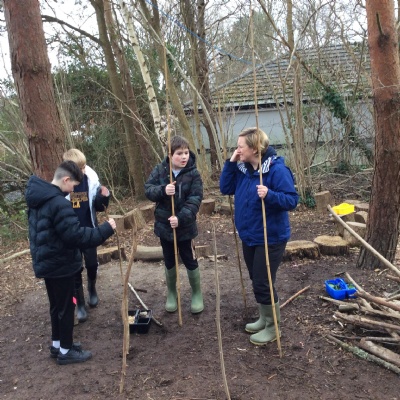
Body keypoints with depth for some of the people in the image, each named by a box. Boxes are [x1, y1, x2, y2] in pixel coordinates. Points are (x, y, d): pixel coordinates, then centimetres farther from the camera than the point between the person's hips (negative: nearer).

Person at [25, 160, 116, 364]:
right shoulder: (59, 203, -27)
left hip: (46, 261, 9)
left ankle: (57, 345, 36)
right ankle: (65, 351, 21)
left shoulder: (37, 198, 5)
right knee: (66, 307, 7)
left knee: (57, 306, 22)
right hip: (60, 264, -9)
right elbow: (77, 236, -29)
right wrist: (106, 229, -21)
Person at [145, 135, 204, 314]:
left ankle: (197, 294, 29)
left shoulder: (193, 174, -12)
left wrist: (181, 218, -30)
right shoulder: (159, 170, -4)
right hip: (164, 225, 2)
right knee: (169, 262, 16)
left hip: (185, 226, -2)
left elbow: (195, 200, -17)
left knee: (190, 261, 8)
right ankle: (171, 294, 35)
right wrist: (163, 190, -27)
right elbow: (148, 189, -7)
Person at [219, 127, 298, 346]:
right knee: (256, 282, 19)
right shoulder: (242, 168, 3)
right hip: (249, 236, 8)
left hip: (270, 238, -8)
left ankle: (272, 327, 20)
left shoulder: (277, 169, -20)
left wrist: (269, 195, -38)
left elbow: (292, 200, -21)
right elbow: (225, 188, 4)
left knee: (263, 284, -1)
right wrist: (230, 163, -6)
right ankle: (264, 319, 38)